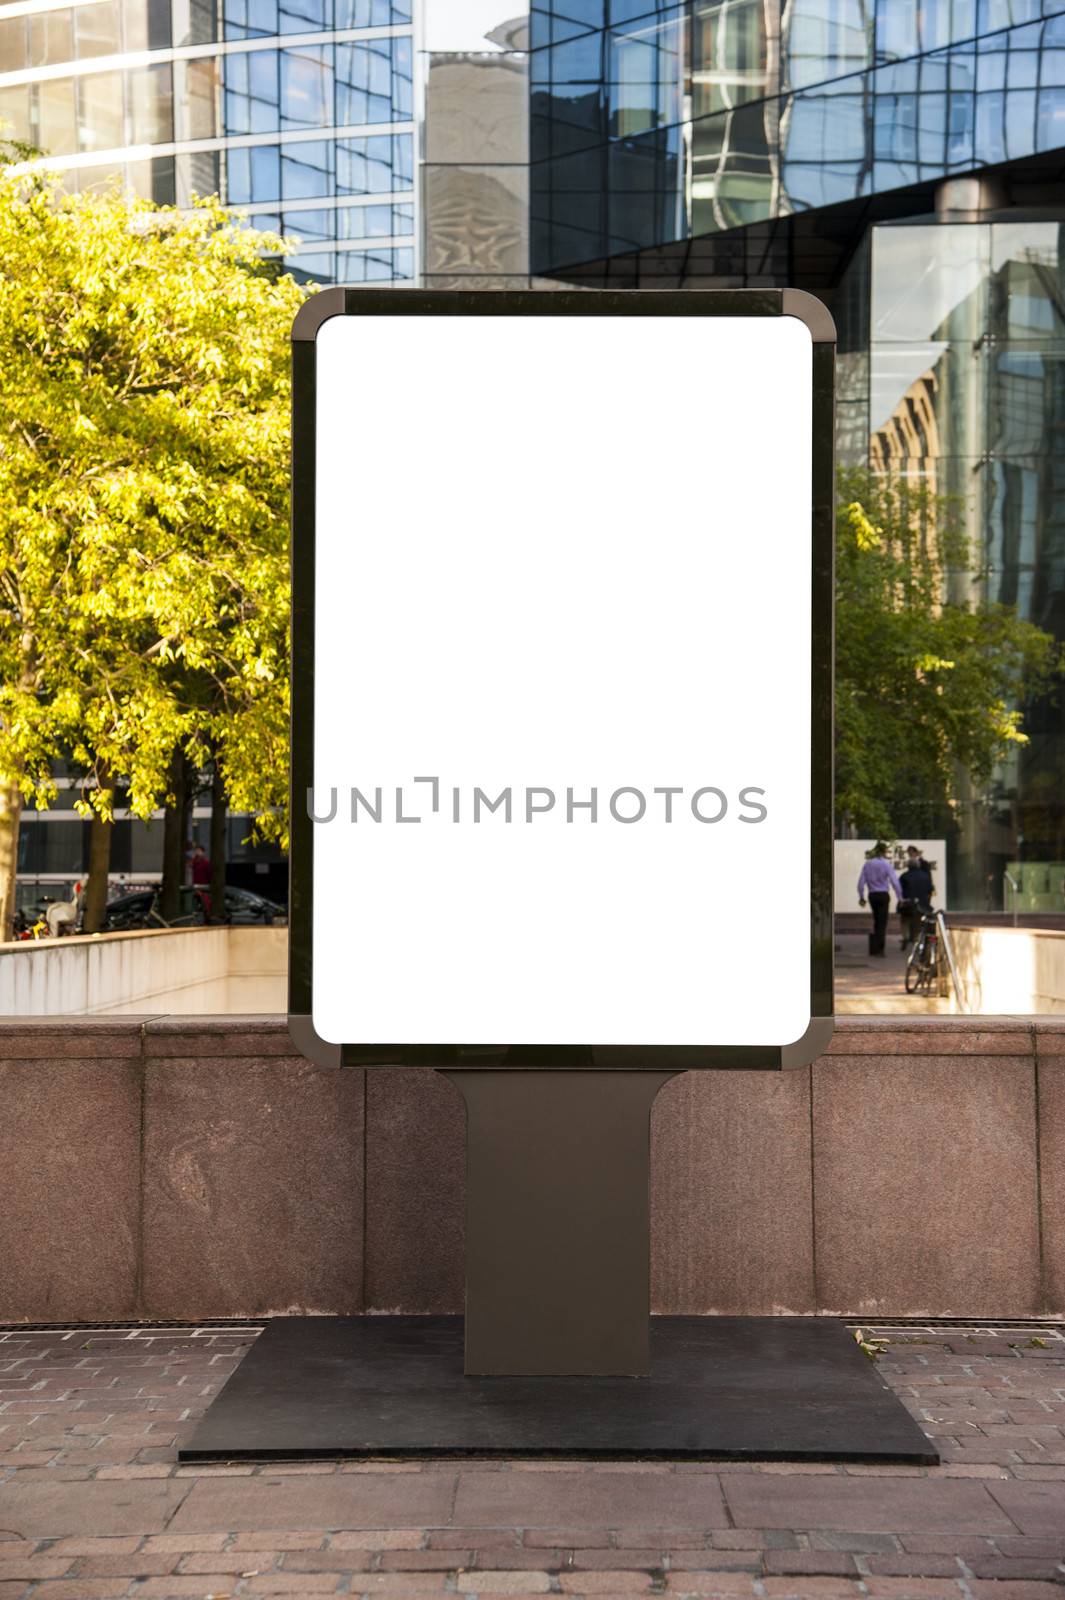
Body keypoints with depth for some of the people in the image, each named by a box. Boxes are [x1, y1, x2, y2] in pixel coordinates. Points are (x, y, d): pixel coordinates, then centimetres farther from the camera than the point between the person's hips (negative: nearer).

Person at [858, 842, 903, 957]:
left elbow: (861, 882, 2)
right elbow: (894, 882, -14)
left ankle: (873, 948, 17)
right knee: (882, 923, 3)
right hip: (883, 895, -4)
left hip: (872, 895, 4)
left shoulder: (868, 864, 2)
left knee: (876, 922, 18)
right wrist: (899, 897, -7)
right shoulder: (886, 864, -10)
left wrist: (861, 897, 11)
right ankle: (879, 949, 1)